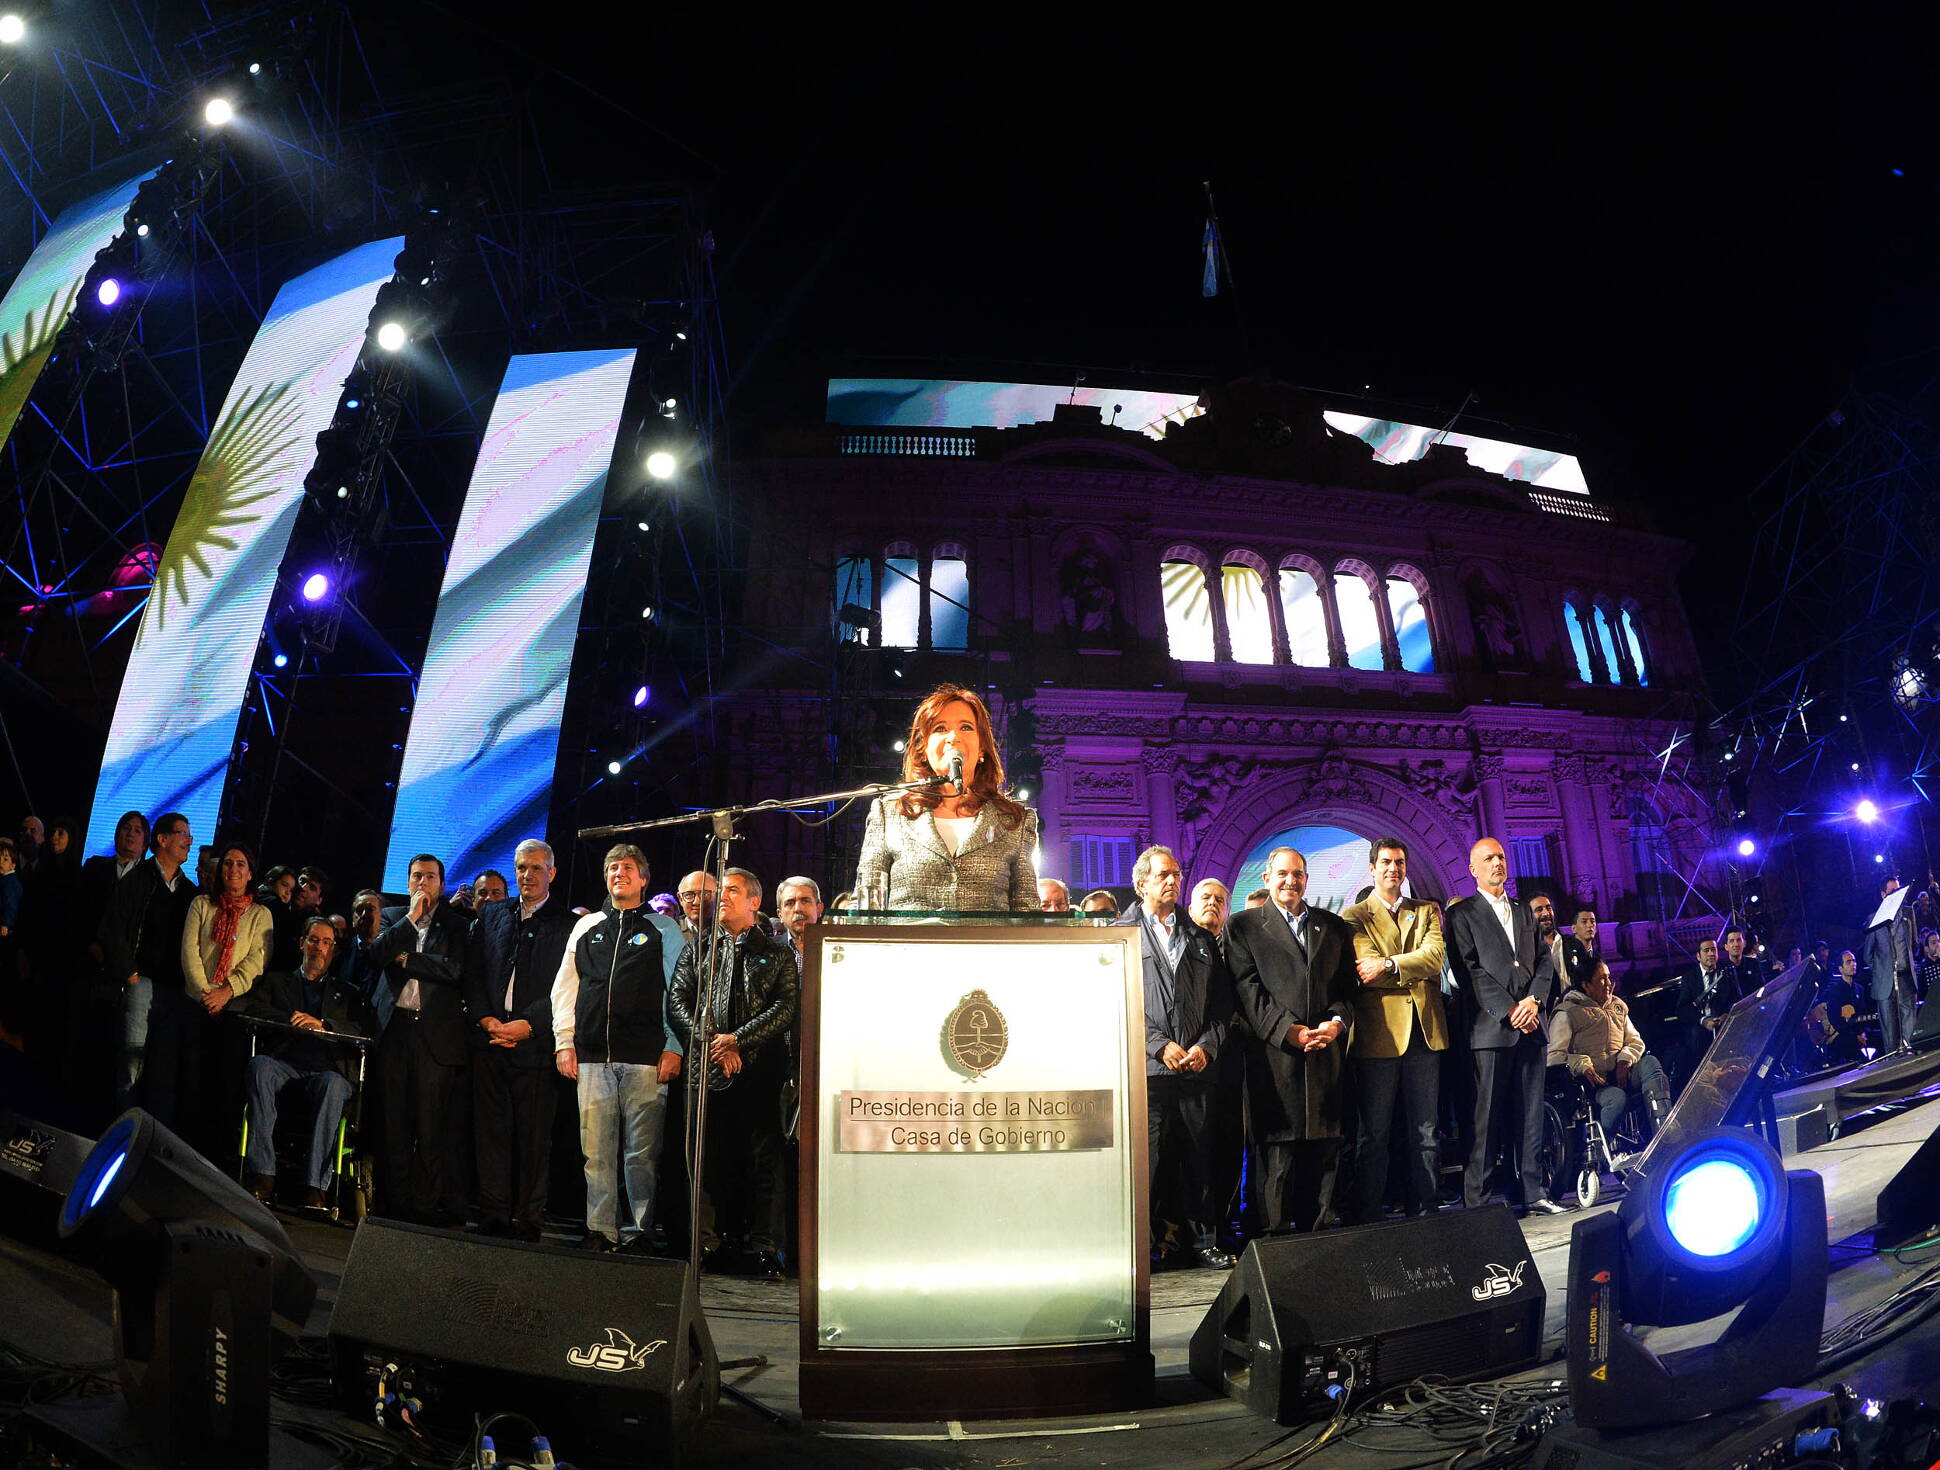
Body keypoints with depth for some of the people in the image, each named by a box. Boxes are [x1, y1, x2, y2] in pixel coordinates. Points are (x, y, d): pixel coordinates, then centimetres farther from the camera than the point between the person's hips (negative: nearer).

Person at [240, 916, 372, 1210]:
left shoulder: (346, 993, 25)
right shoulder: (276, 980, 28)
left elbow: (365, 1031, 7)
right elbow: (250, 1008, 8)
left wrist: (322, 1024, -8)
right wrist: (292, 1020, -4)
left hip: (327, 1072, -1)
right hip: (284, 1068, 1)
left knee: (332, 1084, -36)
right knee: (259, 1065, -34)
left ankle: (315, 1188, -40)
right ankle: (262, 1176, -36)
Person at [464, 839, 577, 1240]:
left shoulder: (567, 922, 0)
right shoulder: (491, 914, 14)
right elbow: (473, 972, 11)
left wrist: (527, 1025, -13)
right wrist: (485, 1019, -3)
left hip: (535, 1042, -4)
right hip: (489, 1039, 4)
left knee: (534, 1136, 1)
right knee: (490, 1129, 7)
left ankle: (529, 1220, 10)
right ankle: (493, 1216, 16)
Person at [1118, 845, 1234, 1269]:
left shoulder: (1202, 937, 16)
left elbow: (1222, 1001, 13)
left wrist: (1206, 1046, -3)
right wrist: (1160, 1045, -11)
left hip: (1198, 1066, 4)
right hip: (1147, 1069, -3)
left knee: (1200, 1158, 9)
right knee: (1145, 1160, -3)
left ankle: (1202, 1239, 22)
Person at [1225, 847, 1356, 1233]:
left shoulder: (1335, 926, 18)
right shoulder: (1243, 926, 6)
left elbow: (1347, 984, 13)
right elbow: (1248, 989, -3)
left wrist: (1338, 1021, -7)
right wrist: (1287, 1030, -13)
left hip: (1327, 1054, 4)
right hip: (1275, 1055, -4)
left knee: (1324, 1152, 6)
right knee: (1276, 1156, -3)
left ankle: (1315, 1237, 16)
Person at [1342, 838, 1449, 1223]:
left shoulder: (1426, 913, 15)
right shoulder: (1355, 917, 4)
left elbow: (1436, 955, -4)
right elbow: (1367, 969, -10)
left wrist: (1388, 965, -14)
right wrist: (1417, 970, -7)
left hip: (1425, 1032, 4)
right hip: (1379, 1032, -4)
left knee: (1425, 1132, 9)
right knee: (1374, 1134, 2)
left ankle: (1426, 1212, 17)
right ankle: (1369, 1218, 8)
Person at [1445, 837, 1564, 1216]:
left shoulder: (1523, 912, 21)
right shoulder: (1462, 914, 3)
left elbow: (1543, 961, 15)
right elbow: (1469, 971, -6)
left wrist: (1534, 999, -4)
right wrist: (1509, 1011, -12)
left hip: (1531, 1027, 5)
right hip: (1490, 1029, -5)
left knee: (1530, 1117, 7)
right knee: (1484, 1120, -5)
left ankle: (1533, 1193, 14)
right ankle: (1475, 1203, -2)